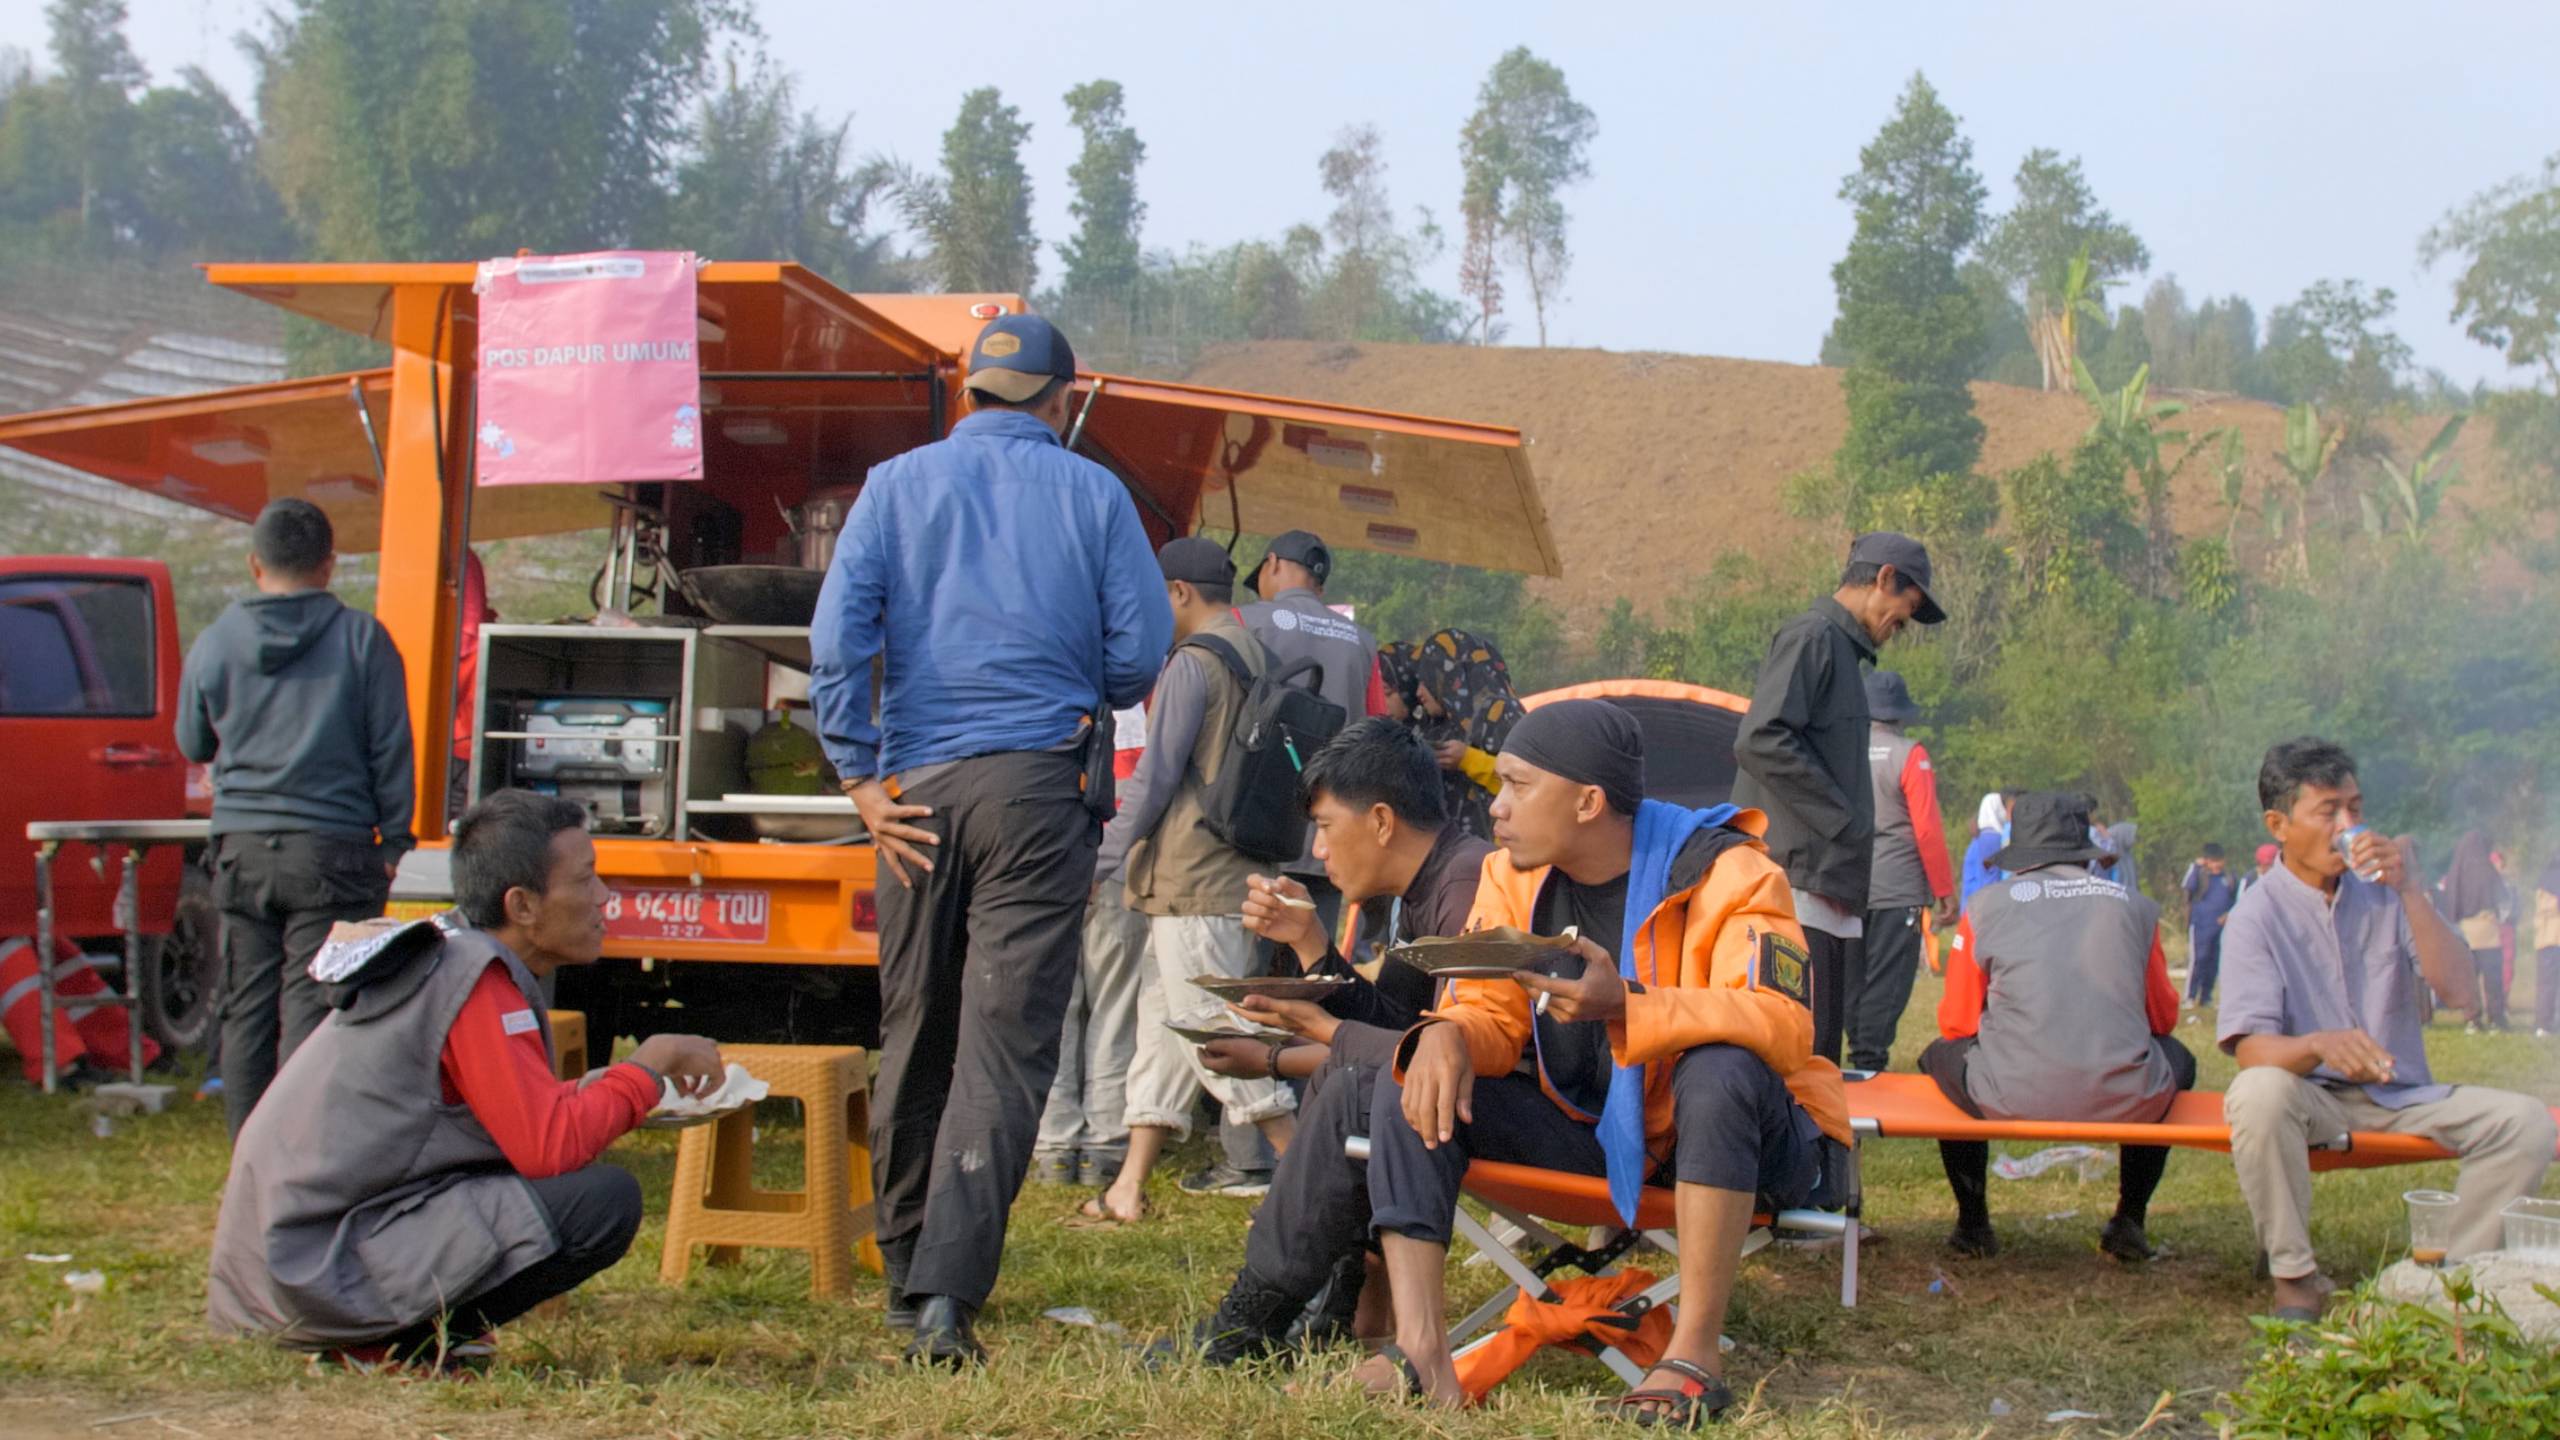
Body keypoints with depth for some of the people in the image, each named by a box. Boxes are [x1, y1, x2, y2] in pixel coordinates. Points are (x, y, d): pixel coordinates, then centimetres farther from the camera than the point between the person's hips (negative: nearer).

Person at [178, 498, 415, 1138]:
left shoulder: (216, 642, 4)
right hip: (333, 848, -3)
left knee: (246, 1011, 10)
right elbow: (391, 749, -2)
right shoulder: (361, 639, -3)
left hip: (242, 850, 3)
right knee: (312, 1010, -3)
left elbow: (193, 745, 17)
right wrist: (394, 840, 6)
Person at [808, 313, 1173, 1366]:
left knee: (914, 1035, 14)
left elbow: (837, 638, -2)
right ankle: (949, 1291, -17)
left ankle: (910, 1277, 25)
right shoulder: (1092, 495, 5)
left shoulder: (897, 486, 8)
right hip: (1041, 785, -2)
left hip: (919, 785, 2)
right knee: (1006, 1041, -5)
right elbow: (1141, 654, 1)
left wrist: (860, 779, 0)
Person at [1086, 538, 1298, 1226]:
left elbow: (1155, 777, -13)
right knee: (1163, 1022, 11)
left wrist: (1105, 858, -4)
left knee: (1212, 1030, -7)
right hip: (1233, 875, 10)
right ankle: (1129, 1188, 13)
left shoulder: (1193, 662, -12)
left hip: (1192, 881, -10)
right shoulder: (1255, 658, 16)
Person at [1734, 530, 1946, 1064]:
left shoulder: (1841, 647, 23)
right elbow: (1760, 741, -20)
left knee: (1820, 1058, 9)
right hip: (1798, 886, -10)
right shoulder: (1812, 637, -6)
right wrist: (1846, 824, -15)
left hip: (1829, 893, 10)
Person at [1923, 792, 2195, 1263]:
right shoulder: (2135, 906, 13)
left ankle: (1973, 1224, 30)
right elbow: (2164, 1016, 22)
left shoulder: (1986, 905, 9)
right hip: (2126, 1100, 2)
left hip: (2013, 1098, -1)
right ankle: (2129, 1222, 32)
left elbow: (1955, 1023, 12)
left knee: (1941, 1056, 31)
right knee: (2178, 1061, 36)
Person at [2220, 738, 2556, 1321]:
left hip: (2405, 1098, 4)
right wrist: (2318, 1045, -41)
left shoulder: (2386, 894, 4)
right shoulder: (2257, 917, -7)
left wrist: (2411, 891, -17)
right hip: (2314, 1099, -3)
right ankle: (2294, 1276, -19)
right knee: (2259, 1093, -36)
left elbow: (2460, 993, -8)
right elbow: (2251, 1049, -19)